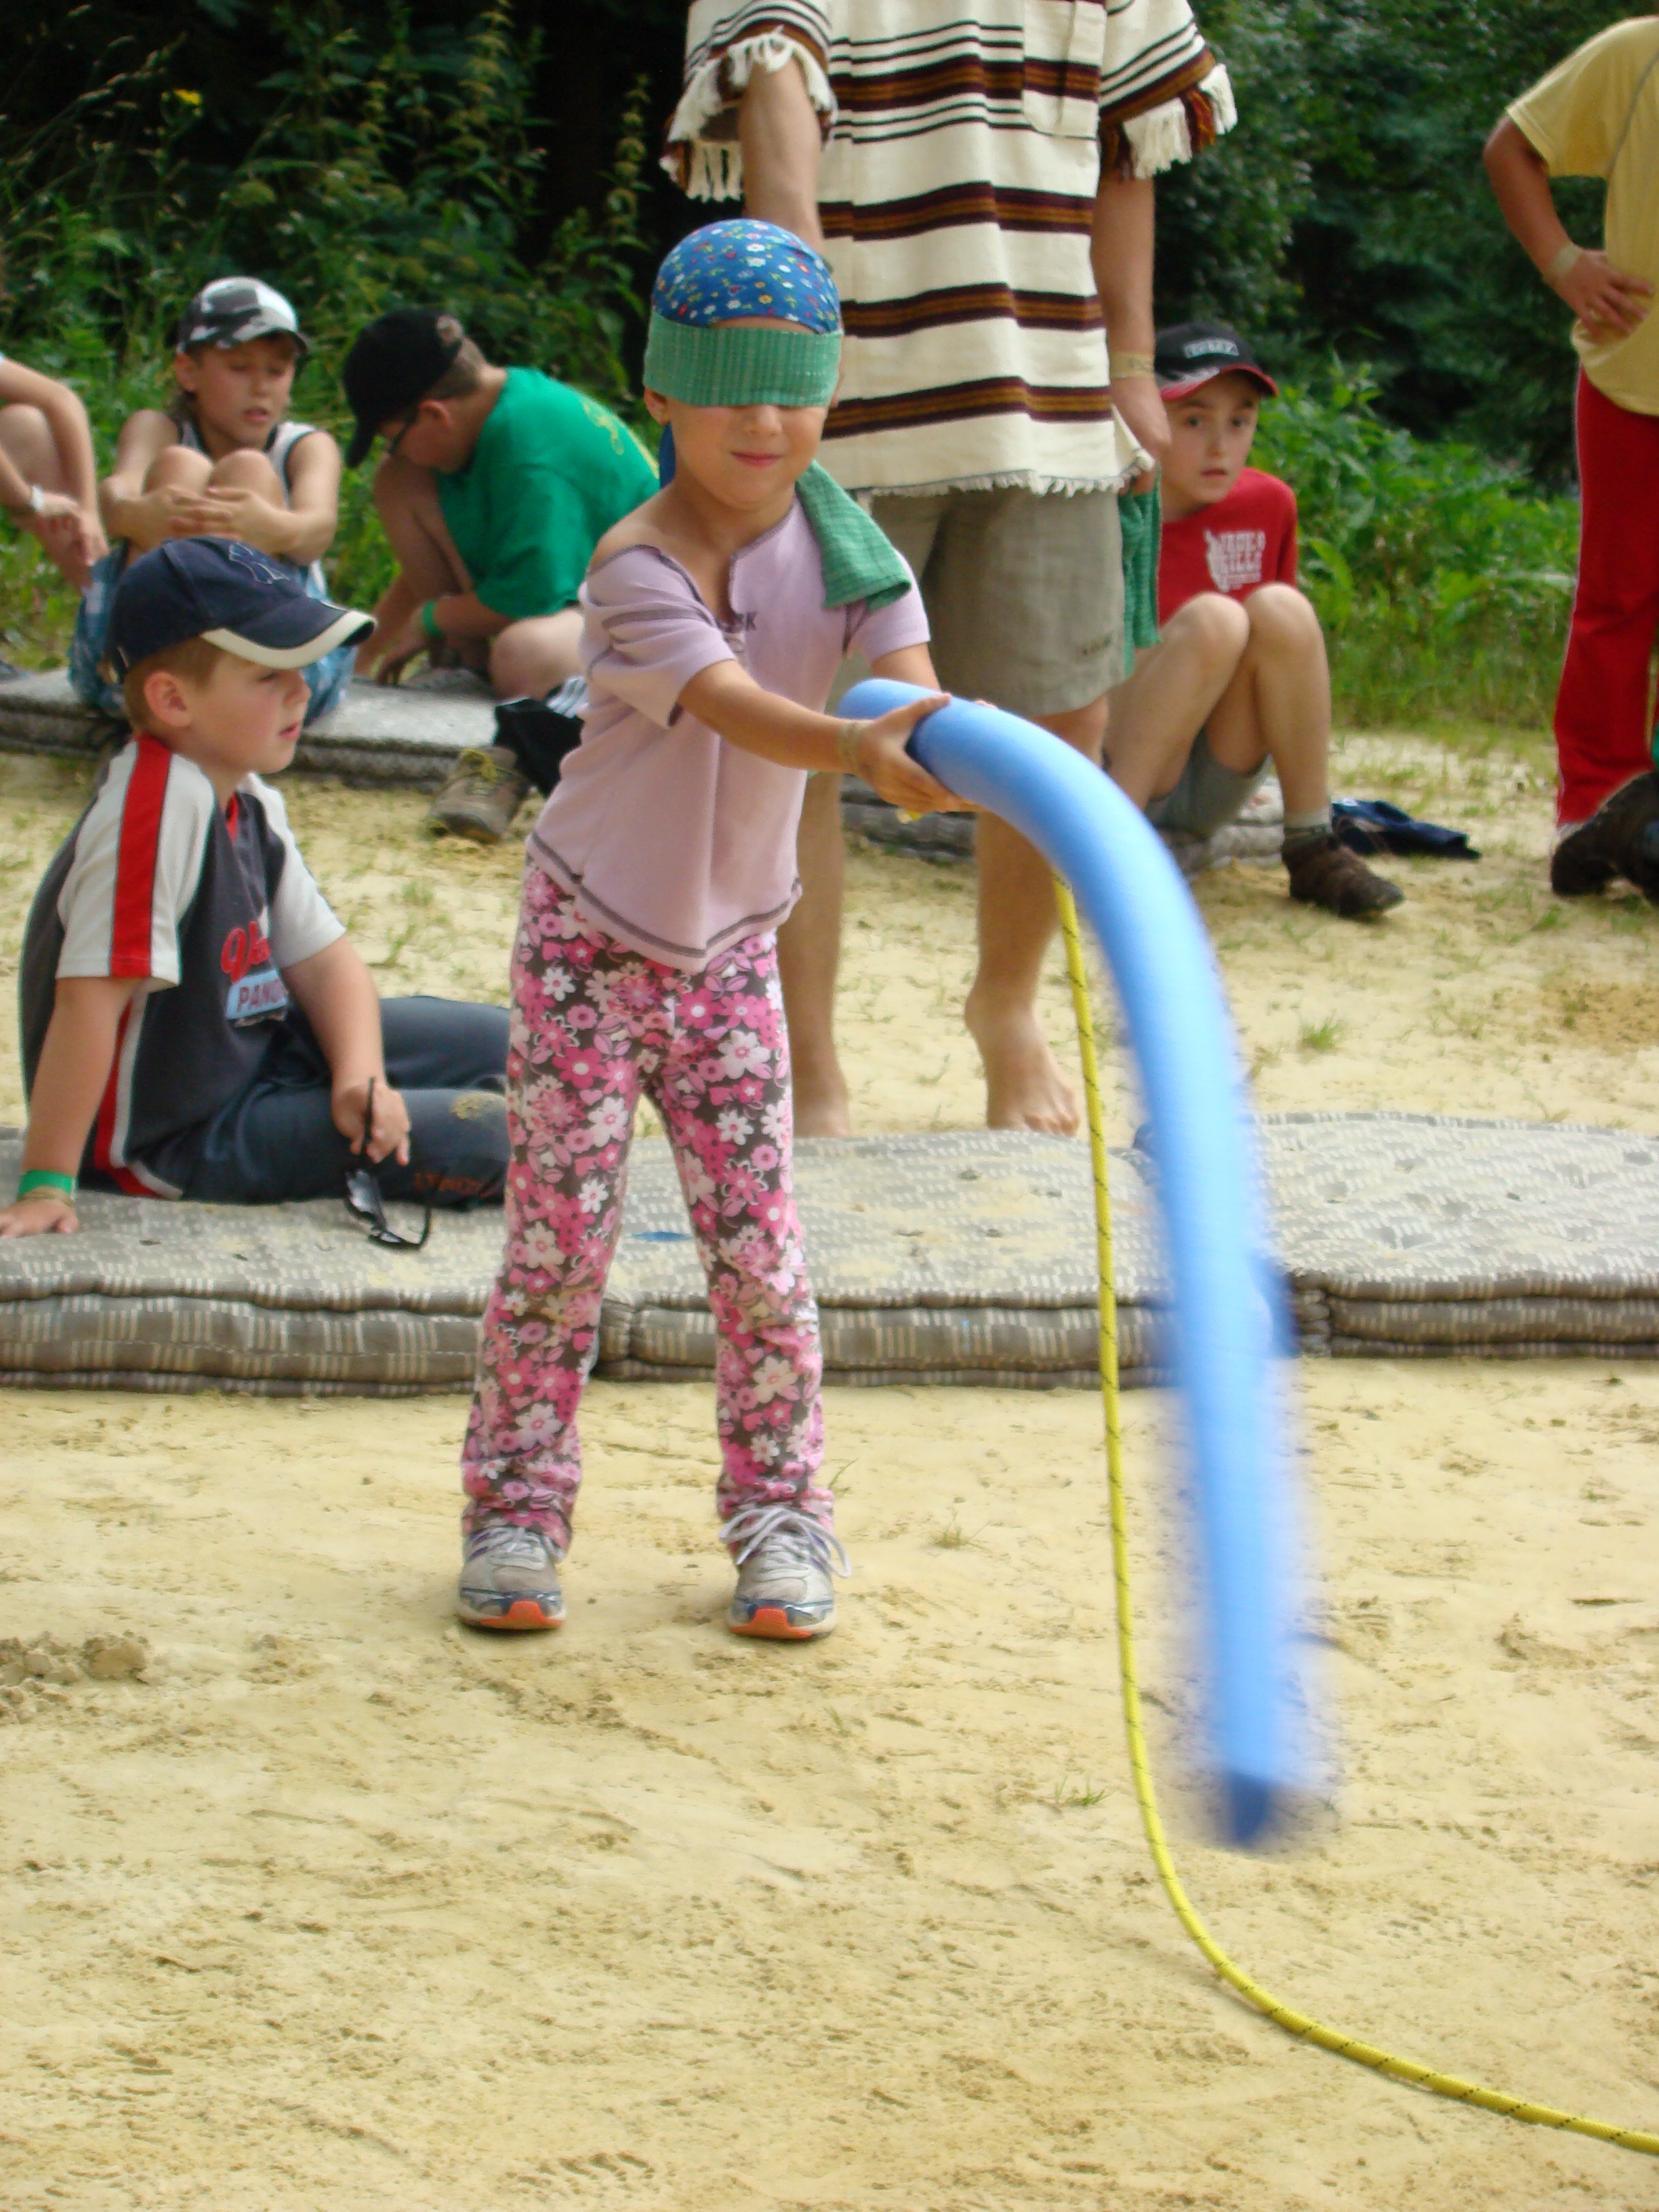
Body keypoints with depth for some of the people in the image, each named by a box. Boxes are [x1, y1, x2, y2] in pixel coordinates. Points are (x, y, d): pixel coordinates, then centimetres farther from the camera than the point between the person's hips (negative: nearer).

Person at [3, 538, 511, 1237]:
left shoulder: (251, 801, 3)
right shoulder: (160, 808, -29)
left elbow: (322, 956, 8)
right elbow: (89, 997, -33)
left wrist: (359, 1077, -11)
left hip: (260, 1056, 10)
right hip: (183, 1138, -10)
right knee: (494, 1135, -15)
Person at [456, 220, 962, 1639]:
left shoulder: (837, 540, -6)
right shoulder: (638, 572, -22)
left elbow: (907, 675, -21)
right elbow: (739, 711, -38)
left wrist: (932, 743, -45)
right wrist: (859, 748, -57)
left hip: (731, 941, 4)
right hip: (593, 933, -4)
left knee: (757, 1239, 0)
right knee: (562, 1227, -2)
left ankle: (780, 1511, 14)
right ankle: (518, 1506, 12)